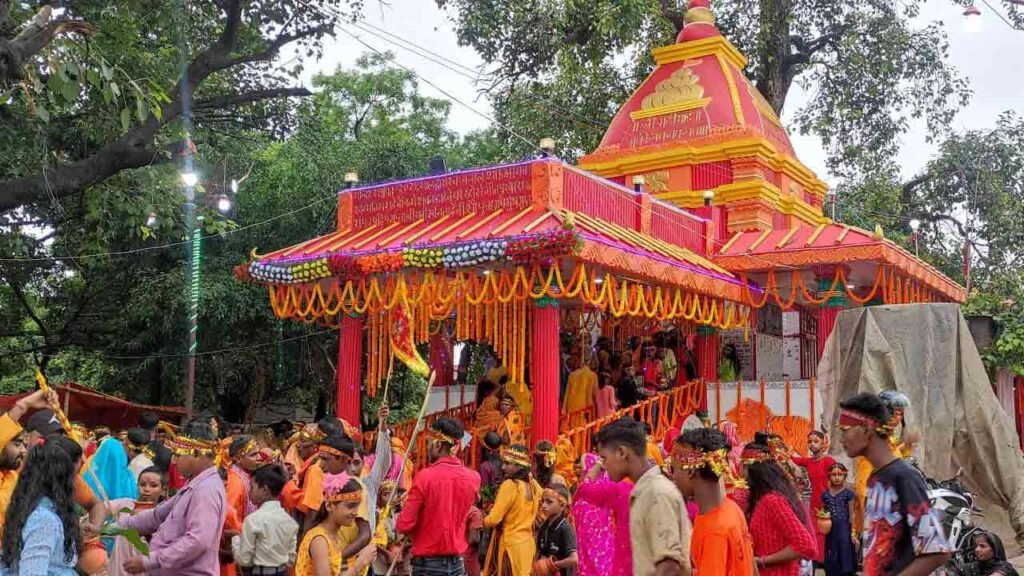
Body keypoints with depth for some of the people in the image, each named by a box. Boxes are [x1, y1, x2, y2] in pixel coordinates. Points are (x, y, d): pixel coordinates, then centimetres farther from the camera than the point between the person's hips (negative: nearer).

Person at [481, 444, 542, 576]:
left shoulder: (509, 485, -17)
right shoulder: (533, 485, 4)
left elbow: (493, 519, -17)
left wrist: (482, 521, 3)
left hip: (510, 545, -7)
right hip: (527, 543, 7)